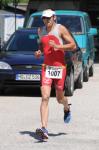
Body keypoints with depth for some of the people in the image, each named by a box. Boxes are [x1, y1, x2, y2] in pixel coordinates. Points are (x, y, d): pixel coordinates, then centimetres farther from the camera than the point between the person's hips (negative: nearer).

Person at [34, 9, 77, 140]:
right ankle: (44, 129, -21)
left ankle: (67, 109, 49)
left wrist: (58, 46, -19)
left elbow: (73, 46, -6)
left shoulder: (61, 29, -4)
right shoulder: (41, 30, 11)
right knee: (45, 98, -12)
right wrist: (39, 51, 7)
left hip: (59, 67, -3)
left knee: (59, 98, 10)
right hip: (46, 67, 3)